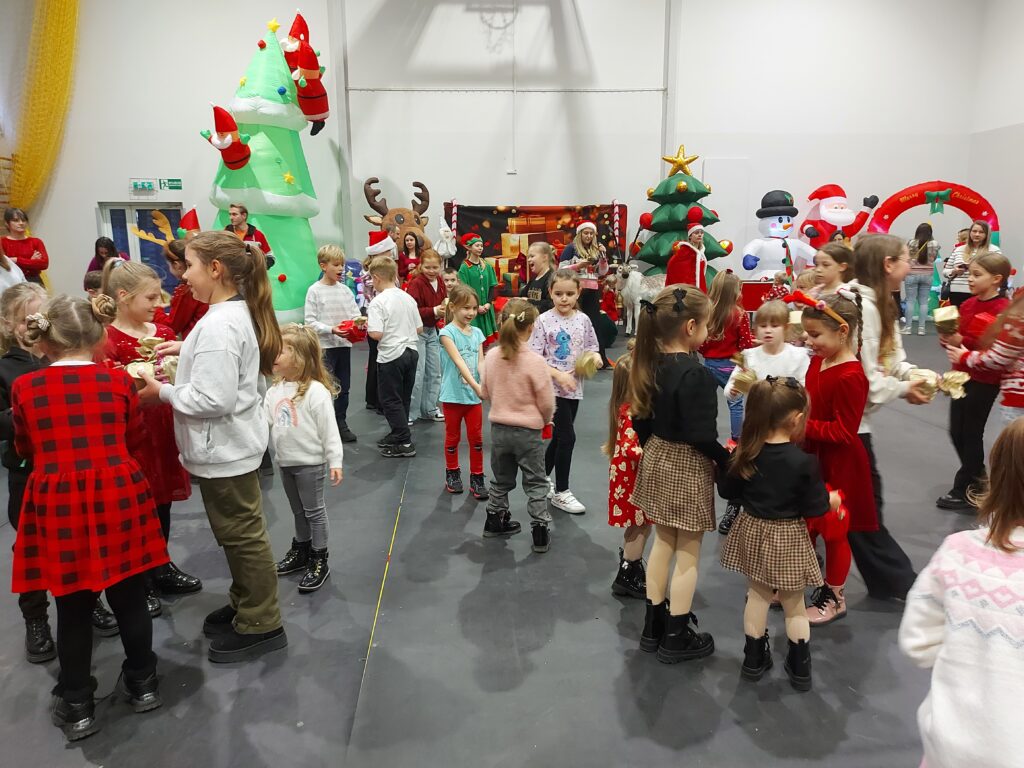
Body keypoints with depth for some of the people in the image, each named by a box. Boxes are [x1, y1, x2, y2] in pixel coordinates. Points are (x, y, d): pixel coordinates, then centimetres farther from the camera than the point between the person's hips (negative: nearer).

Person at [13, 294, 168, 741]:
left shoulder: (24, 387, -1)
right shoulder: (118, 381, -2)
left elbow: (25, 450, 13)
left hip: (58, 504, 0)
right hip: (118, 497, 0)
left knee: (72, 609, 13)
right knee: (129, 599, 16)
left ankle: (77, 707, 27)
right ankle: (143, 684, 33)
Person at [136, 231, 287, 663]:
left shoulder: (218, 324, -25)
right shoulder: (237, 312, 5)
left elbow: (214, 400, -29)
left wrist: (163, 392, -15)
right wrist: (186, 351, 7)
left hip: (225, 448, -10)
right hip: (233, 443, 10)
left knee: (241, 535, 4)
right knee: (239, 533, 22)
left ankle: (261, 626, 19)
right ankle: (245, 604, 39)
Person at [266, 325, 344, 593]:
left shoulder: (316, 391, -20)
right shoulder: (275, 389, 3)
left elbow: (329, 429, -18)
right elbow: (264, 419, 4)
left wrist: (335, 461, -16)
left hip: (310, 463, -7)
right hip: (285, 461, 7)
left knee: (314, 511, 5)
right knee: (298, 510, 21)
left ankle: (319, 561, 17)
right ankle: (301, 551, 37)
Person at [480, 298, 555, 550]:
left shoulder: (491, 356, -7)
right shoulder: (535, 361, -21)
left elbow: (485, 392, 5)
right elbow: (547, 402, -14)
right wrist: (545, 420, 6)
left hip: (498, 427, 4)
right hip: (528, 431, -4)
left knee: (501, 479, 23)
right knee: (535, 483, 10)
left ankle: (495, 520, 37)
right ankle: (540, 533, 15)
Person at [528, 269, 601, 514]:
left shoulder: (583, 320, 3)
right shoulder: (544, 321, -10)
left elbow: (590, 350, 12)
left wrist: (594, 359, -11)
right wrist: (559, 375, -19)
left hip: (574, 387, 5)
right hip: (552, 387, -5)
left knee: (560, 436, 15)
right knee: (567, 437, -6)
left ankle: (543, 477, 37)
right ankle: (561, 492, 9)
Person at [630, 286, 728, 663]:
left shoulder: (651, 364, -1)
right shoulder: (696, 373, -24)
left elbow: (641, 419, 7)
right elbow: (701, 436, -24)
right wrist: (727, 460, -9)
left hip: (658, 459, 8)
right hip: (688, 466, -7)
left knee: (663, 542, 20)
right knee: (688, 551, 8)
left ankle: (654, 625, 32)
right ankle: (676, 637, 22)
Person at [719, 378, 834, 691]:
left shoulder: (745, 453, -12)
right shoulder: (804, 462, -24)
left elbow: (727, 490, -1)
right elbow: (815, 509, -16)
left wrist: (728, 463, 14)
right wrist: (832, 500, 4)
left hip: (753, 531, 4)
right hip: (788, 537, -3)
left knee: (757, 594, 20)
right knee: (794, 604, 16)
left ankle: (754, 659, 31)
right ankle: (800, 668, 29)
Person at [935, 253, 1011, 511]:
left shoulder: (1003, 310, -15)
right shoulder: (968, 304, 6)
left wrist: (963, 342, -26)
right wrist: (947, 337, -6)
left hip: (984, 382, -7)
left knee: (971, 435, 3)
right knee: (957, 432, 15)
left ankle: (964, 492, 16)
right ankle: (977, 479, 35)